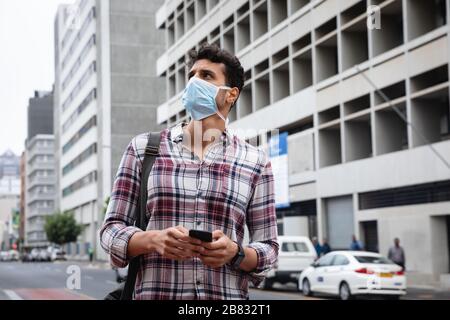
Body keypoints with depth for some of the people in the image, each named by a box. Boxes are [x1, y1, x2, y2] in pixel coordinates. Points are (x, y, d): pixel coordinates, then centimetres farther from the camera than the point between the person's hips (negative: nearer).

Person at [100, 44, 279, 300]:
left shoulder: (256, 162, 4)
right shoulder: (143, 148, 5)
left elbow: (269, 250, 5)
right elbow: (112, 230, 4)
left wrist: (234, 252, -15)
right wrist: (153, 240, -16)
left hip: (228, 294, 0)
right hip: (155, 293, 0)